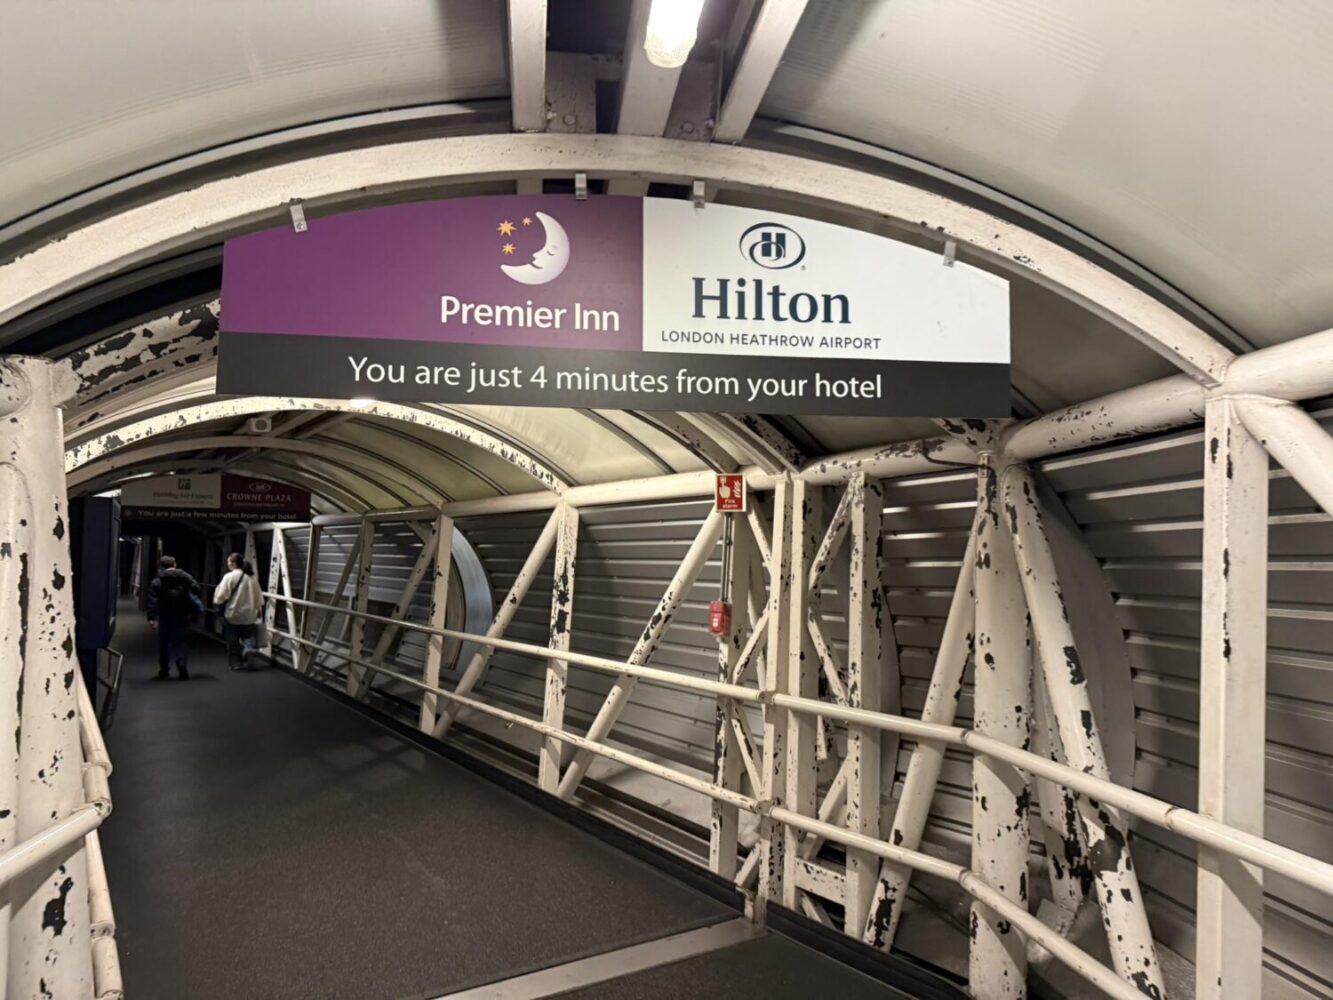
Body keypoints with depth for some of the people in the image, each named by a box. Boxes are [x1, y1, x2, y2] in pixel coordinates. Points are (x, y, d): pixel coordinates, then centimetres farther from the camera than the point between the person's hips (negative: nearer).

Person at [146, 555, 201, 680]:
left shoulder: (157, 582, -3)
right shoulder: (185, 577, 0)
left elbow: (153, 601, -12)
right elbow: (196, 589, -8)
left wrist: (152, 617, -16)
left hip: (165, 618, -1)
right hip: (183, 617, 1)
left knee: (164, 644, 12)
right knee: (182, 643, 7)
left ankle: (163, 671, 18)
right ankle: (183, 670, -1)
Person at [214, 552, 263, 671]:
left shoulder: (229, 576, -11)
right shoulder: (252, 577, 2)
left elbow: (221, 596, -13)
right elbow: (258, 596, 8)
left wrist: (217, 600, 8)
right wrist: (257, 609, 20)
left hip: (232, 614, -3)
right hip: (248, 615, 3)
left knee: (233, 640, 9)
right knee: (247, 635, 15)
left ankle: (235, 662, 14)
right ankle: (248, 648, -12)